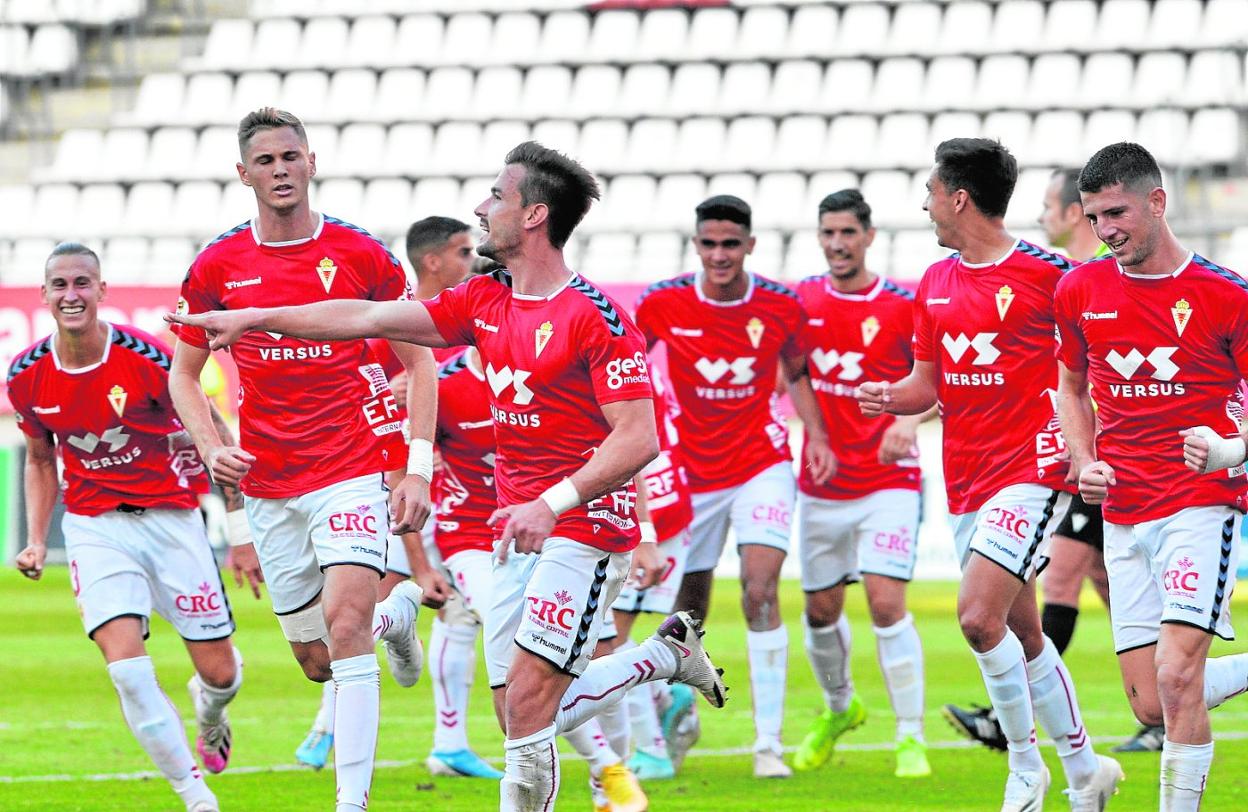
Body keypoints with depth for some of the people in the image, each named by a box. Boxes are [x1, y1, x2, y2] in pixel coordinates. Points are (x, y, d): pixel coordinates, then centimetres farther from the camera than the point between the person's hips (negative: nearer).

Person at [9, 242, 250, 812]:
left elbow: (215, 434, -4)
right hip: (94, 525, 1)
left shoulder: (146, 358, -15)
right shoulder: (27, 376, -4)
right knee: (126, 665, -19)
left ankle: (208, 709, 42)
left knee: (219, 670, 2)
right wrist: (36, 540, 5)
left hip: (170, 517, -1)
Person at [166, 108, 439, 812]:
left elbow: (418, 362, 3)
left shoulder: (362, 255, -4)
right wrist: (211, 449, -5)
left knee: (345, 626, -21)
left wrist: (419, 469, -6)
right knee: (317, 661, 9)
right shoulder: (217, 266, 1)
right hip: (267, 483, 3)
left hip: (352, 469, -3)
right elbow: (184, 372, 12)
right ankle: (397, 613, 45)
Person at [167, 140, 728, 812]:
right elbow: (369, 318, 13)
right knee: (519, 715, 5)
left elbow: (638, 437, -18)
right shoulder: (484, 303, 10)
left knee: (527, 703, -16)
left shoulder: (595, 317, -14)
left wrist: (554, 503, -27)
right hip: (519, 530, 8)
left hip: (584, 526, -8)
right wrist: (254, 319, 11)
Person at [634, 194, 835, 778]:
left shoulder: (781, 306, -6)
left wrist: (816, 436, -1)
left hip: (761, 465, -1)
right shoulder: (663, 304, -9)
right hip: (691, 472, 1)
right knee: (688, 609, 9)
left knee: (760, 591, -19)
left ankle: (768, 743, -18)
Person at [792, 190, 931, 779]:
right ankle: (838, 708, 38)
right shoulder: (802, 302, 3)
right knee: (821, 608, 11)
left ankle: (910, 736, -9)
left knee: (886, 601, -15)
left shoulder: (902, 306, -7)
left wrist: (909, 421, -20)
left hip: (887, 482, -4)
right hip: (821, 482, 4)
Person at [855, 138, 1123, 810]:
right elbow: (928, 383, 15)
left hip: (1031, 471, -7)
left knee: (979, 617, -19)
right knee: (1021, 633, 11)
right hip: (966, 480, 7)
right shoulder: (935, 284, 11)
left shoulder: (1047, 273, -10)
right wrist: (891, 397, -5)